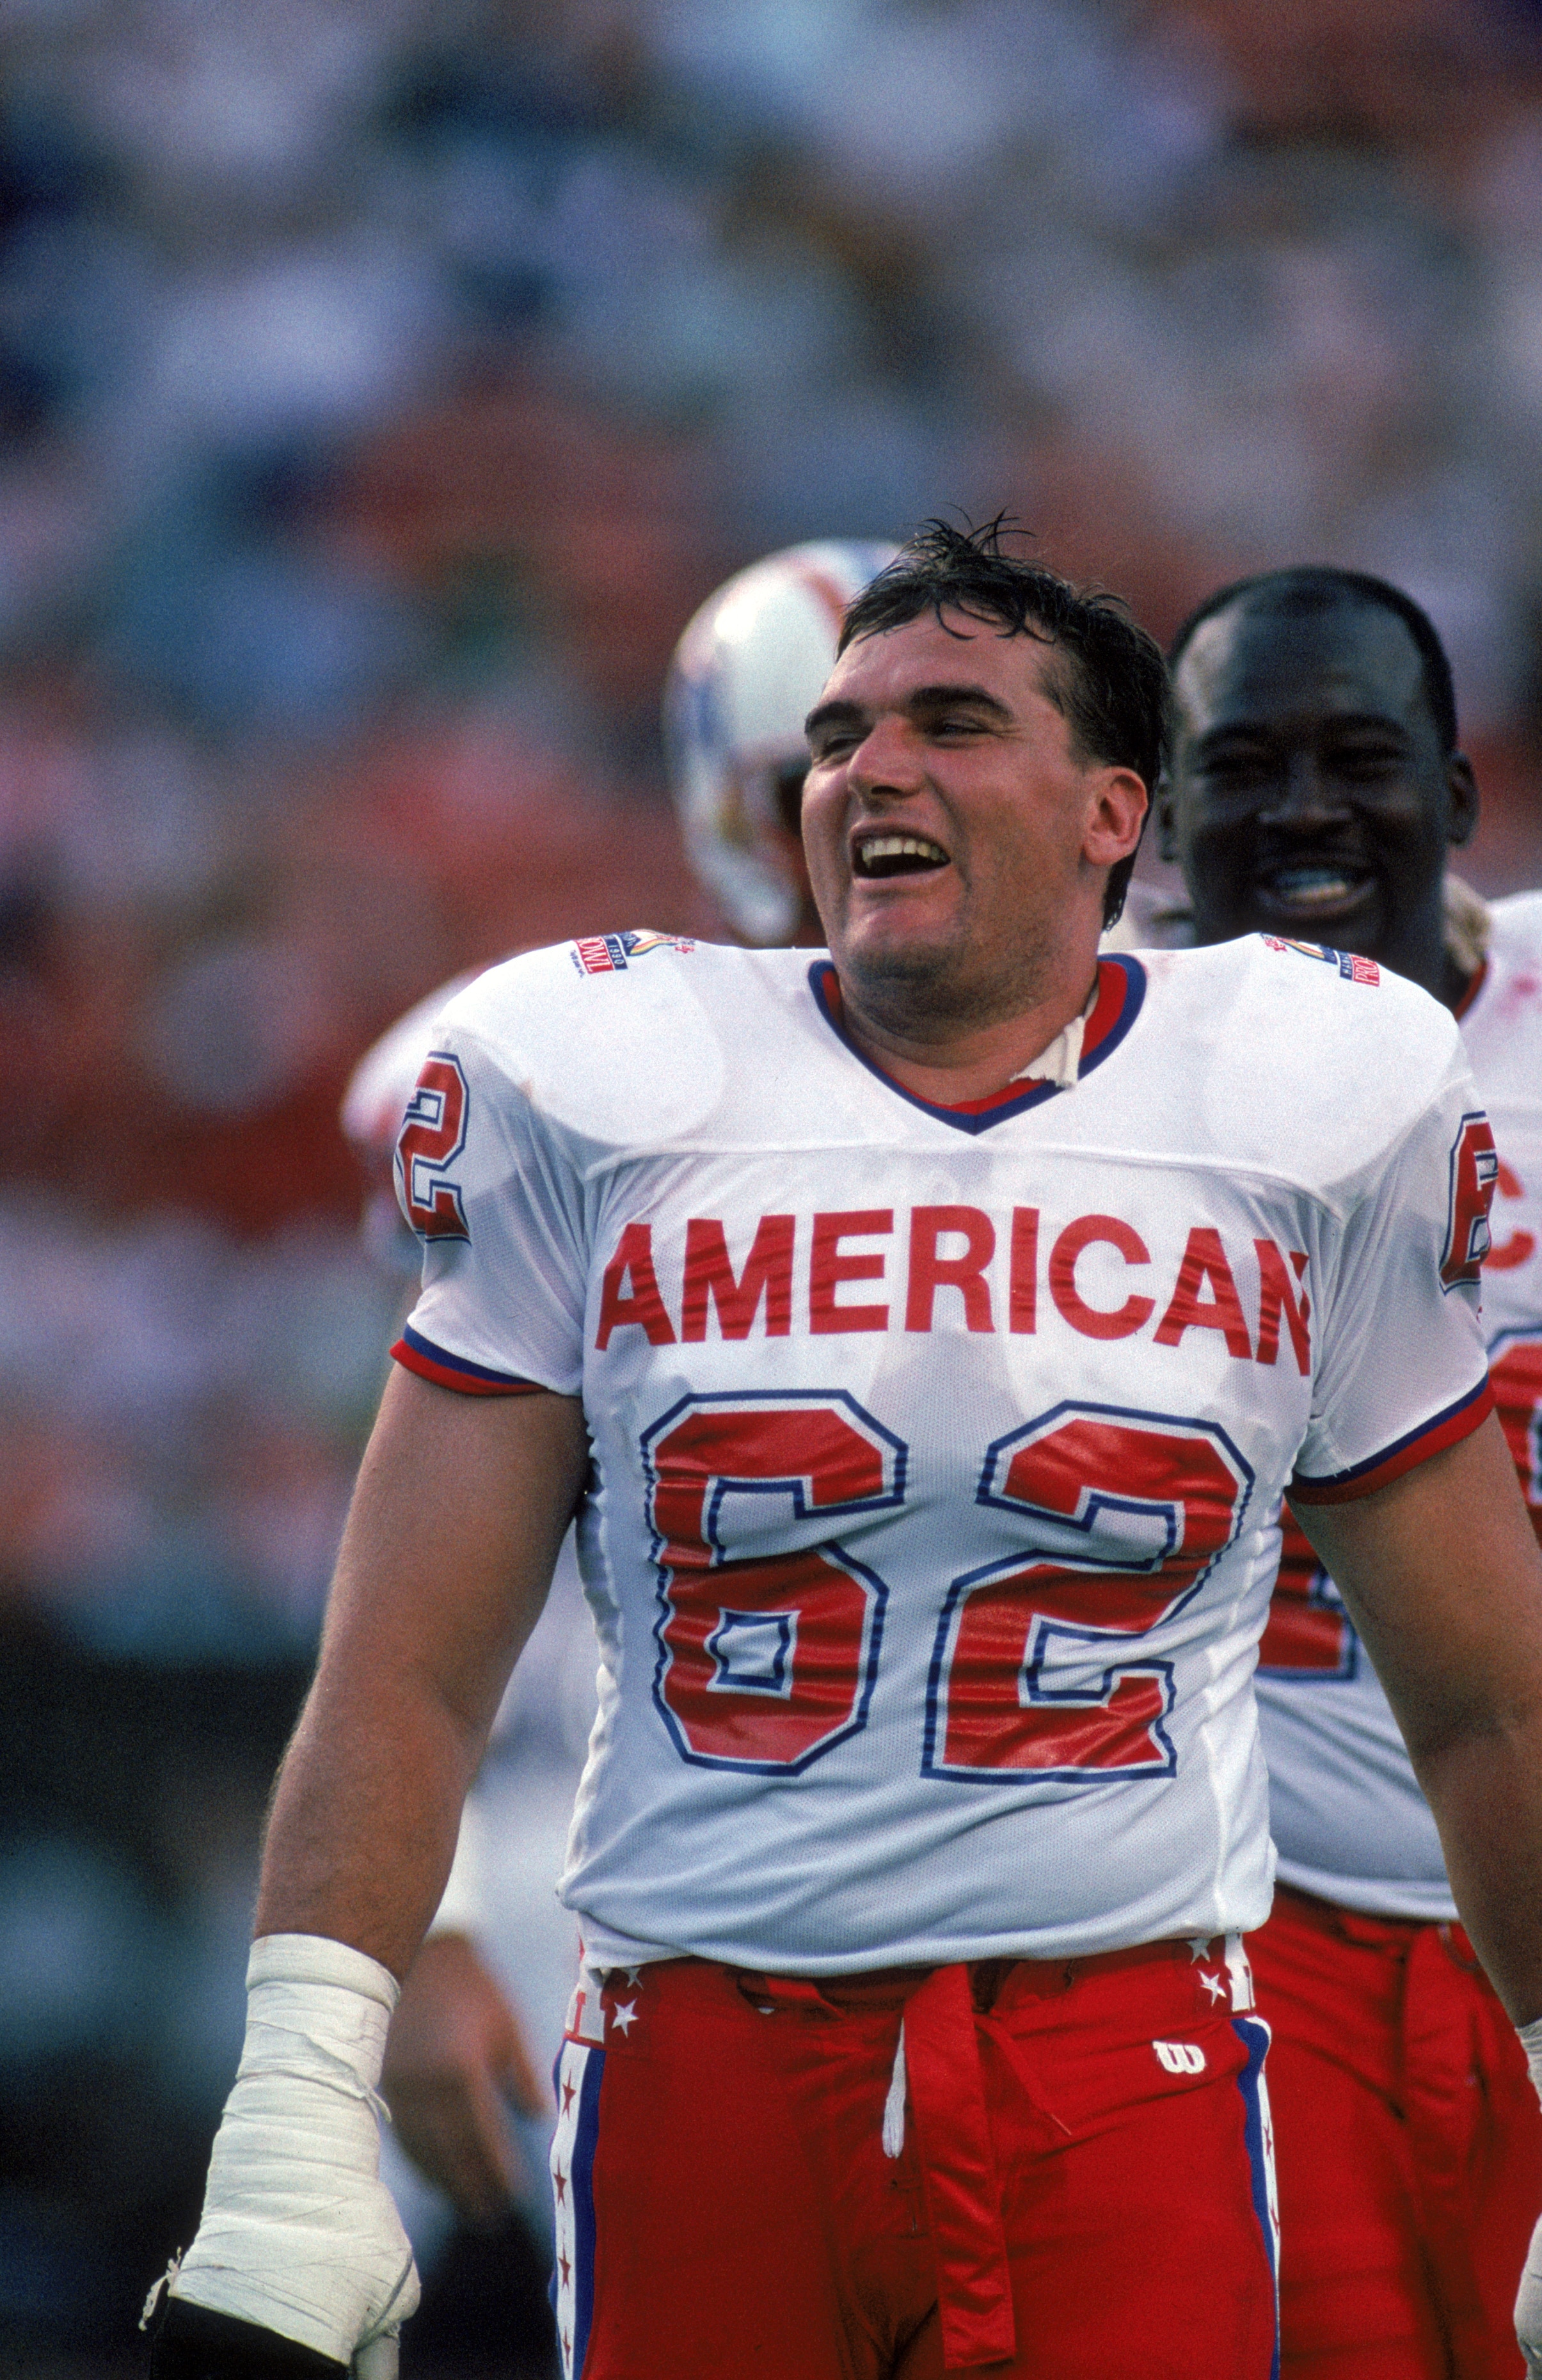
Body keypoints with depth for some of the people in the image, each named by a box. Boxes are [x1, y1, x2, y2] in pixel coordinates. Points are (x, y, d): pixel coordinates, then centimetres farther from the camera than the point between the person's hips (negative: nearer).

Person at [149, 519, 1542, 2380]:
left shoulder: (1311, 1114, 7)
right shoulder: (595, 1103, 5)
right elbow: (411, 1673, 3)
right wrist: (297, 2114, -6)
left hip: (1130, 2069, 0)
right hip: (702, 2067, 0)